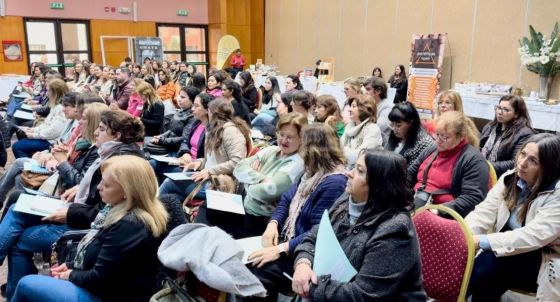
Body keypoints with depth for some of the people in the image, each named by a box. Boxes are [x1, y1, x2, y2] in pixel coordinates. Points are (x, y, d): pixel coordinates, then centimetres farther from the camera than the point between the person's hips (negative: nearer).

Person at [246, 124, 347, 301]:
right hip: (288, 238, 9)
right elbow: (287, 199, 13)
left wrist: (281, 249, -27)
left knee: (256, 272, -23)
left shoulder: (335, 183, -21)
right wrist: (273, 223, -6)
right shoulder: (312, 173, 12)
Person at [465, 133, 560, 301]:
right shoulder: (510, 178, 0)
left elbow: (534, 236, -27)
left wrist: (482, 241, -34)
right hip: (510, 251, 4)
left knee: (490, 262, -31)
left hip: (544, 262, -4)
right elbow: (484, 211, -7)